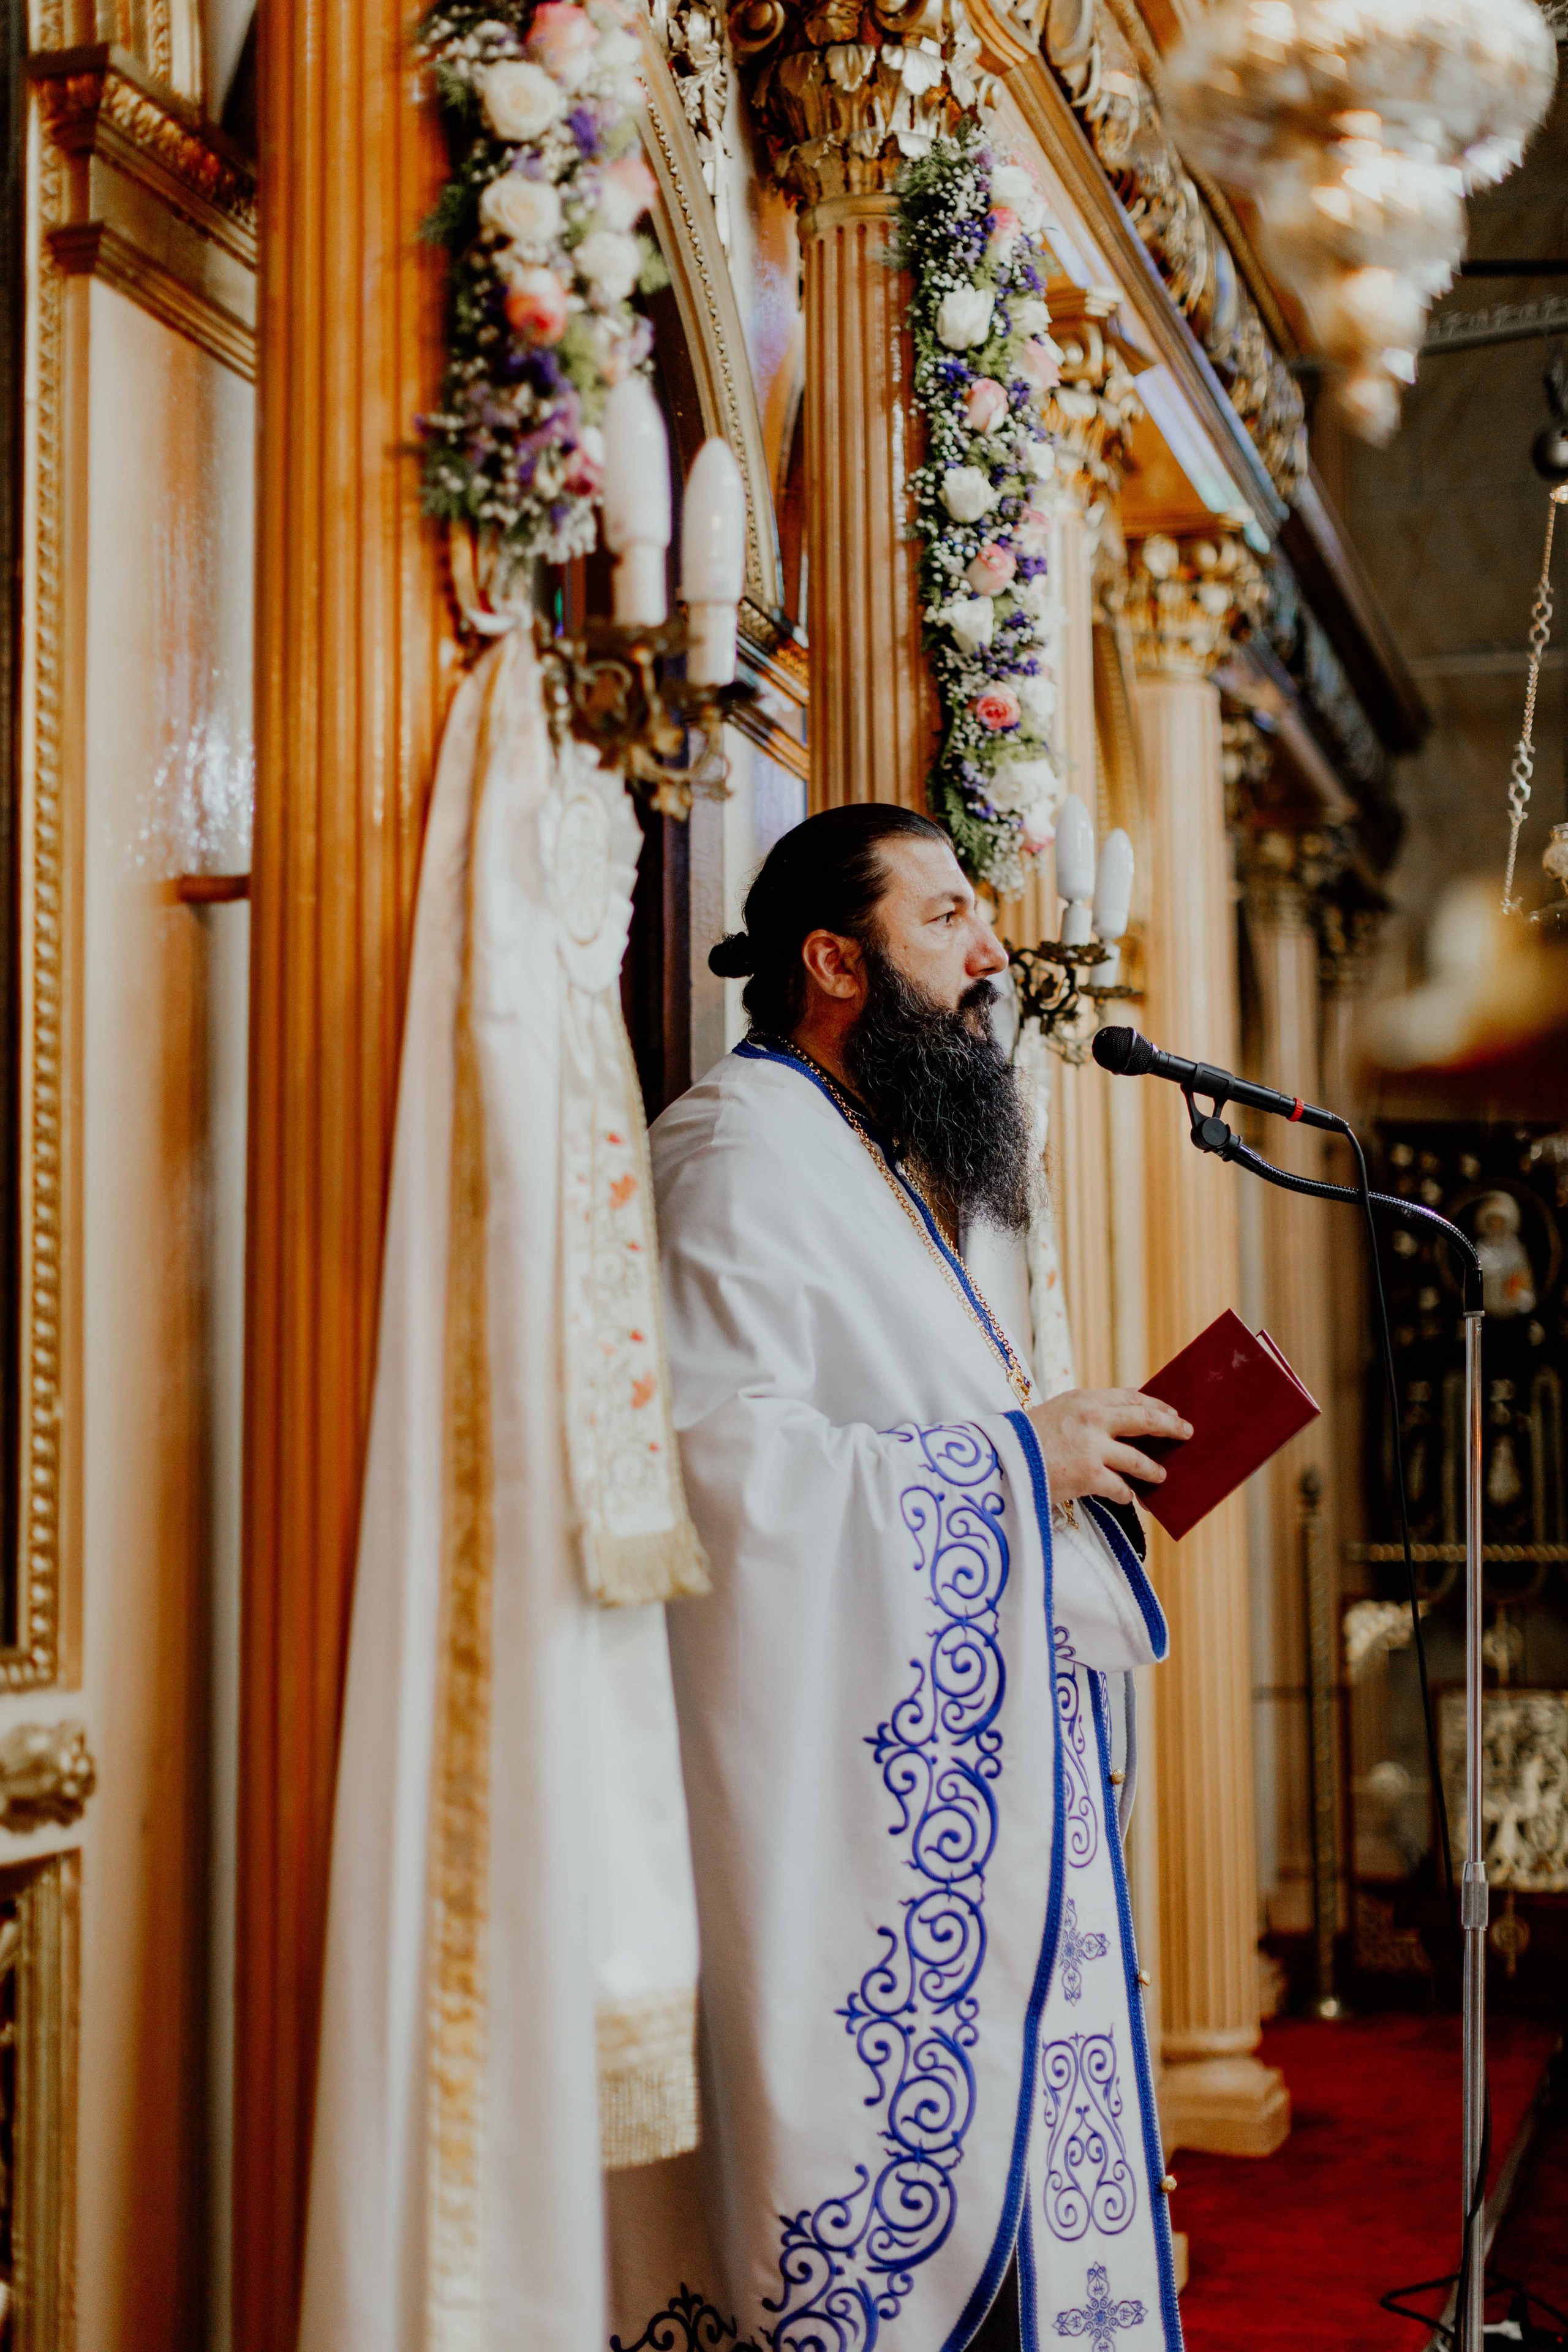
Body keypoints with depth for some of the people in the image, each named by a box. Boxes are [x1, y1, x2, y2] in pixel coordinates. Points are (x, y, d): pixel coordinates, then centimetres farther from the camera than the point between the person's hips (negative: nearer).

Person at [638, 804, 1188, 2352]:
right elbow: (729, 1454, -23)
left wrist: (1069, 1456, 11)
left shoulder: (882, 1172, 23)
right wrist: (1016, 1457, -14)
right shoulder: (744, 1148, -9)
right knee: (899, 2197, -8)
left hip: (967, 1785, 10)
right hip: (856, 1809, -10)